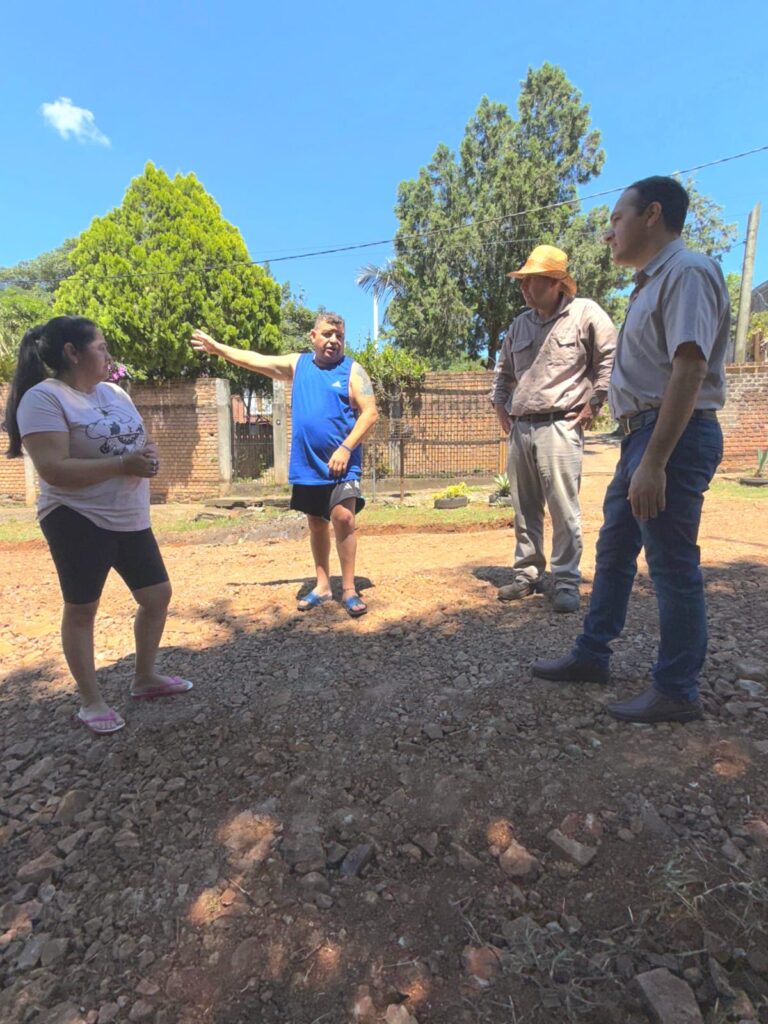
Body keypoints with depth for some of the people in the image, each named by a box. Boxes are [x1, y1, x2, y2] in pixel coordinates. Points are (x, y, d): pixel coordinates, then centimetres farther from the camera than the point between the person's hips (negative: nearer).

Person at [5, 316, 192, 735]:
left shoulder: (115, 392, 10)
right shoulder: (43, 398, -13)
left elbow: (141, 442, 17)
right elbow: (53, 469, -23)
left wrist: (149, 458, -7)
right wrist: (124, 464, -23)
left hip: (131, 519, 8)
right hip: (78, 521, -7)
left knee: (157, 594, 12)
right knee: (81, 608, 8)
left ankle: (144, 678, 31)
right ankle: (90, 701, 24)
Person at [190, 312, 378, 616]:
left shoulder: (352, 370, -2)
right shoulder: (297, 363, 11)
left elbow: (370, 412, -10)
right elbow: (256, 360, 17)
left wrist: (346, 448, -19)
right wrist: (217, 348, 15)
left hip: (341, 463, -4)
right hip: (307, 463, 5)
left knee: (343, 517, -17)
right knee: (316, 523, 11)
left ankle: (349, 589, -4)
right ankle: (322, 586, 25)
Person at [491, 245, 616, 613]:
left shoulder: (585, 313, -1)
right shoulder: (520, 323, 16)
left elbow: (612, 358, 0)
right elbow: (503, 369, 28)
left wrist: (593, 403, -3)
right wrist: (499, 403, 18)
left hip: (559, 427, -6)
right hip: (520, 428, 6)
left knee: (563, 509, -7)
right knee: (524, 510, 10)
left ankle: (566, 582, 4)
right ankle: (527, 574, 21)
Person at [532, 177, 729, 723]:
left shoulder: (687, 271, -10)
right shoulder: (654, 281, 20)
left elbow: (689, 370, -21)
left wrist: (654, 462, -27)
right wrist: (640, 452, 15)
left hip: (674, 437, -10)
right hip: (643, 433, 10)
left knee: (673, 566, -2)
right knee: (613, 550, 14)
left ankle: (677, 692, 14)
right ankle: (591, 655, 28)